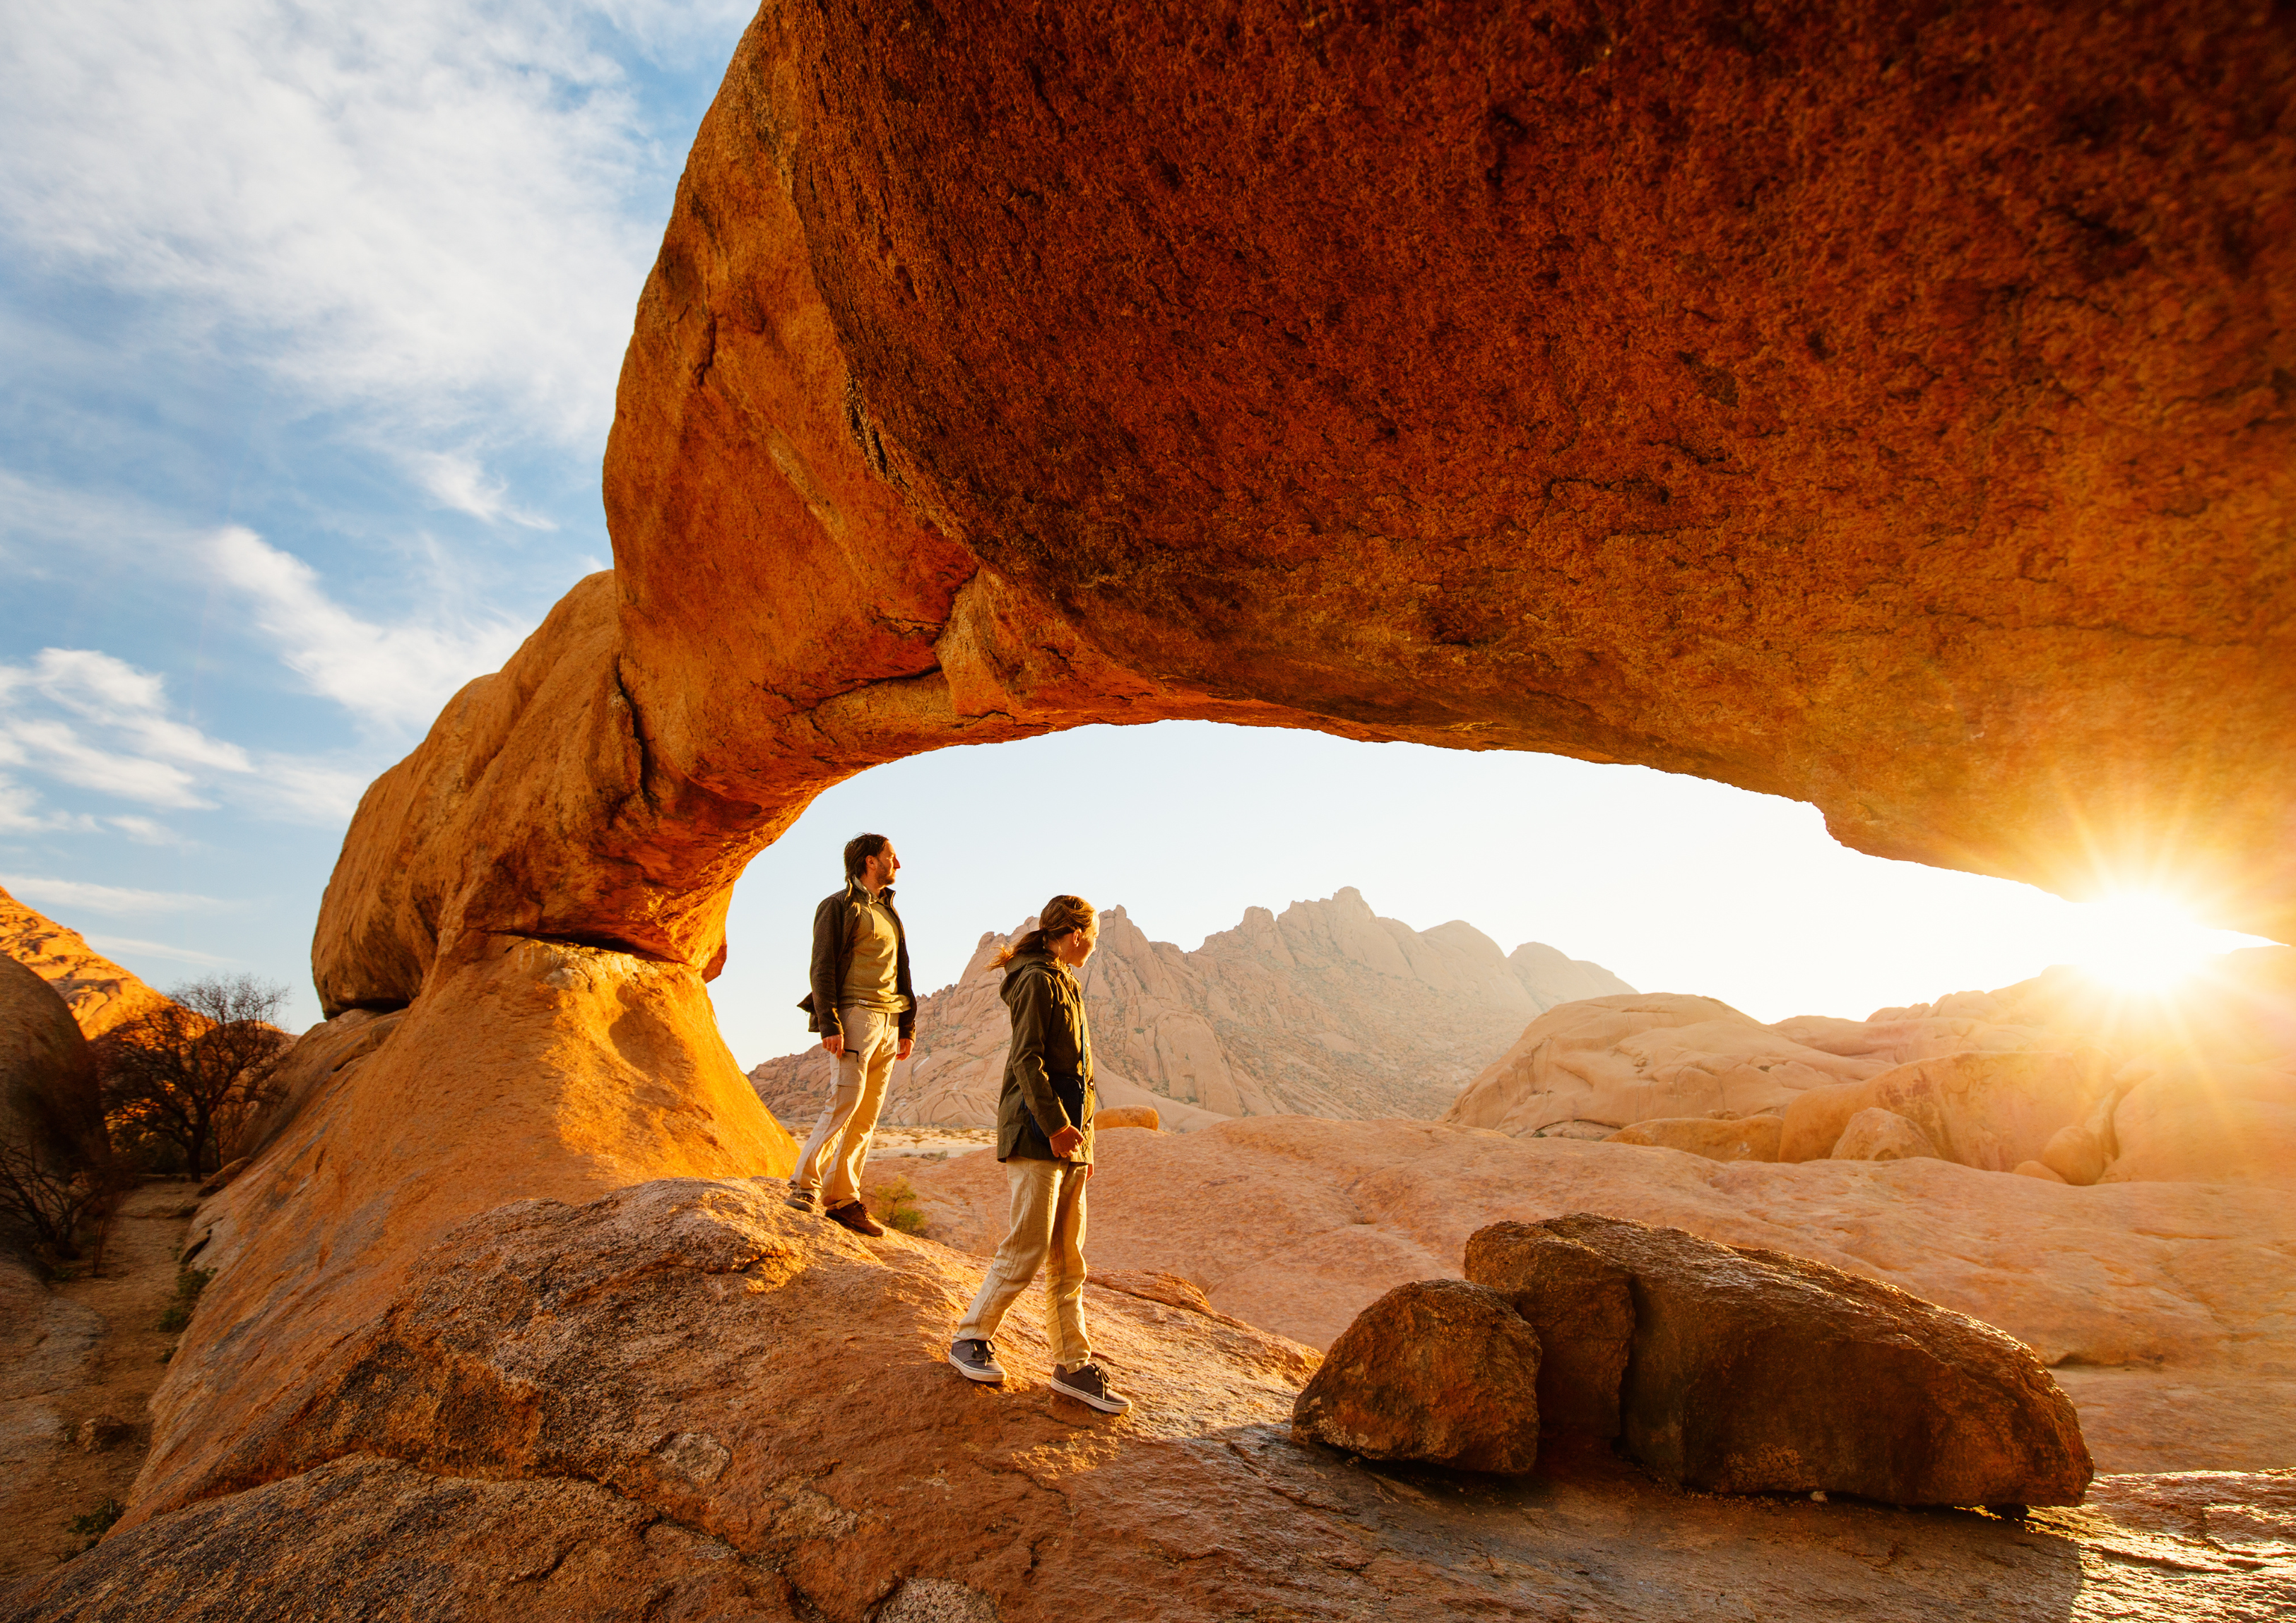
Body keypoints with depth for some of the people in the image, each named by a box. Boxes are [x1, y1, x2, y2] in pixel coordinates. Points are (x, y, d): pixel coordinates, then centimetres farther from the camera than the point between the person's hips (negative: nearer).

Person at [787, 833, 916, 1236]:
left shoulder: (888, 911, 23)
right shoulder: (839, 906, 0)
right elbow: (822, 968, -8)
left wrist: (907, 1026, 17)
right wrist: (829, 1023, -17)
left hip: (888, 1022, 7)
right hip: (855, 1014, -7)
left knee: (867, 1116, 3)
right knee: (845, 1103, -15)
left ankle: (843, 1199, 6)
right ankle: (804, 1187, -8)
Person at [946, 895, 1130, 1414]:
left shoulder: (1065, 985, 20)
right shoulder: (1037, 981, -8)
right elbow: (1027, 1060, -17)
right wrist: (1055, 1125, -22)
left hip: (1067, 1139, 9)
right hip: (1035, 1137, -9)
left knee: (1068, 1256, 9)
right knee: (1028, 1247, -7)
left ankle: (1073, 1365, 13)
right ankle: (971, 1339, 9)